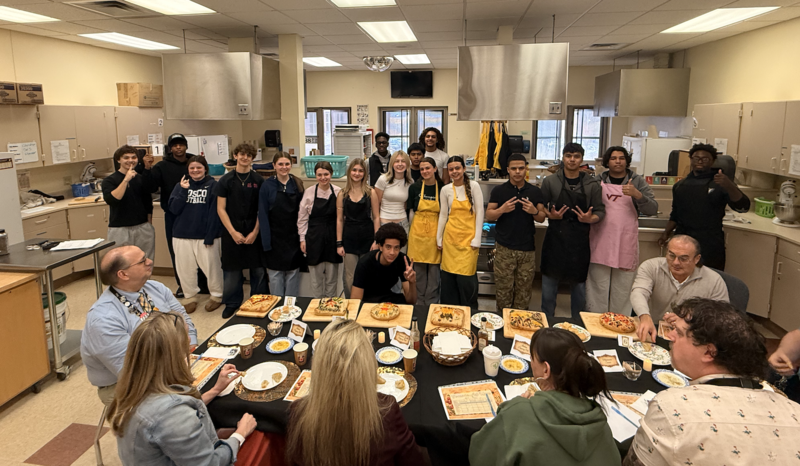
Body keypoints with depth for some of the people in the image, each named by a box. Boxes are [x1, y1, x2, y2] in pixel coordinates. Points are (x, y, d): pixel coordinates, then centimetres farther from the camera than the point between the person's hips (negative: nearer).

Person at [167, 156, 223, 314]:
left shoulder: (213, 185, -3)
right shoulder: (181, 185, 8)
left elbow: (214, 212, -7)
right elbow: (174, 210, -1)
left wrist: (210, 236, -13)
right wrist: (183, 190, -12)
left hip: (205, 235, -3)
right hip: (182, 235, 4)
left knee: (211, 266, 2)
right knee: (185, 268, 10)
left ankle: (216, 295, 21)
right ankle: (190, 297, 26)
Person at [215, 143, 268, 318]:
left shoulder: (258, 180, 3)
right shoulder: (226, 180, 2)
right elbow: (221, 209, 0)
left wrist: (255, 232, -6)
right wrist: (233, 232, -8)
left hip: (254, 233, 0)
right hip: (232, 233, 0)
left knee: (258, 270, 3)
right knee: (232, 270, 5)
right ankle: (232, 303, 21)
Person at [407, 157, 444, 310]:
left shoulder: (442, 188, -1)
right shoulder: (414, 188, 1)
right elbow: (411, 211, 7)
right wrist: (412, 230, 3)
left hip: (435, 233, -1)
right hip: (418, 232, 1)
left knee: (434, 270, 4)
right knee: (418, 270, 7)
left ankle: (431, 304, 16)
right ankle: (419, 304, 19)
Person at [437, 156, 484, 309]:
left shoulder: (473, 186, -3)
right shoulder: (446, 190, 6)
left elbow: (480, 212, -3)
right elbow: (443, 214, 11)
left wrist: (477, 239, -7)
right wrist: (438, 239, 10)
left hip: (468, 237, -3)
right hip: (450, 236, 3)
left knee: (466, 276, -6)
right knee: (448, 275, 4)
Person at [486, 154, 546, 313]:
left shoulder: (535, 192, 6)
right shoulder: (499, 191, 2)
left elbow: (542, 218, 9)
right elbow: (488, 216, 2)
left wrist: (534, 211, -13)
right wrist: (502, 209, -18)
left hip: (527, 248, 2)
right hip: (504, 248, -1)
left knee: (524, 290, 7)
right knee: (503, 288, 1)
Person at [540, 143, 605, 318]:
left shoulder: (592, 184, 1)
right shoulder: (550, 181, 0)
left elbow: (600, 211, 3)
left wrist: (590, 219, -18)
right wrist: (551, 215, -17)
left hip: (580, 241, 1)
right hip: (555, 238, 0)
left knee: (579, 284, 11)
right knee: (549, 283, 9)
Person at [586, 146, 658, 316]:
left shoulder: (637, 182, 5)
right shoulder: (598, 181, 6)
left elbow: (652, 210, -3)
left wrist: (637, 195, -20)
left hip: (626, 245, 0)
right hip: (600, 243, 0)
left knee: (623, 289, 5)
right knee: (598, 286, 4)